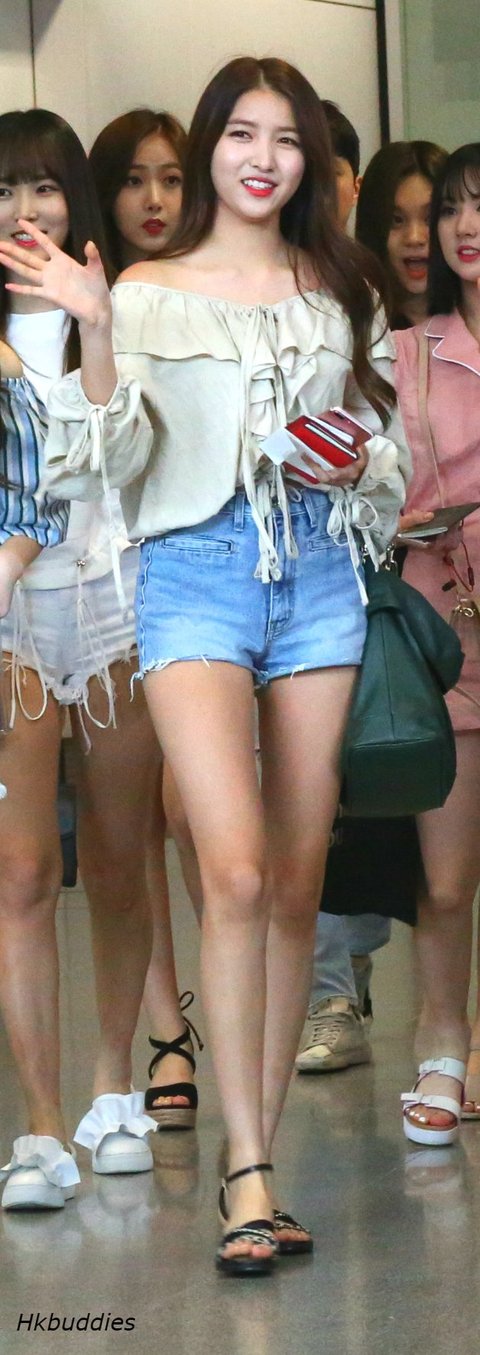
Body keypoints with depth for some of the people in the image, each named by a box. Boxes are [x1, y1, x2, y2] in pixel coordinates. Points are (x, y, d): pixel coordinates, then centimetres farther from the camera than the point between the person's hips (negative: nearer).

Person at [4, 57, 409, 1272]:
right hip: (197, 573, -4)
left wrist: (359, 463, -4)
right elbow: (111, 459, -4)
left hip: (319, 571, 4)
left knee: (297, 881, 4)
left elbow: (390, 452, 19)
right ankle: (249, 1175, -15)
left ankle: (257, 1155, 12)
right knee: (236, 870, -17)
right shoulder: (151, 293, 4)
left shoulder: (340, 293, 14)